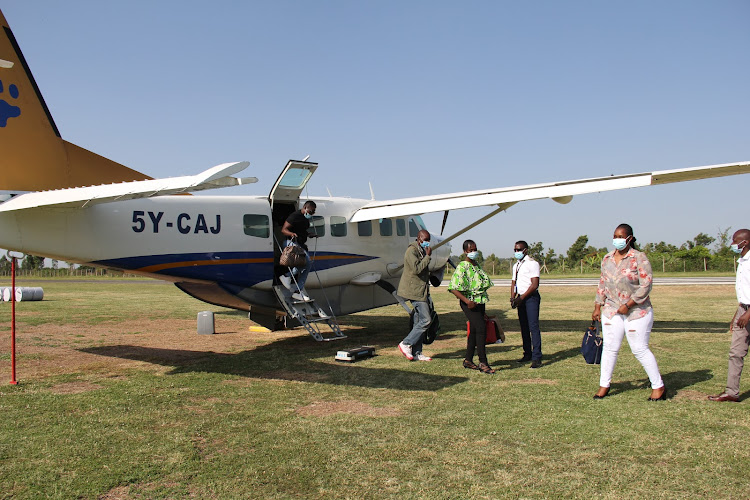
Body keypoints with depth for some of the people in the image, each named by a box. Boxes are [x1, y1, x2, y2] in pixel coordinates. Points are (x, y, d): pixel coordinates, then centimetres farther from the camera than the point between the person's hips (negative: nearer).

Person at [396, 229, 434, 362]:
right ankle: (406, 344, -5)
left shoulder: (422, 251, 19)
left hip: (421, 291, 10)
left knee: (419, 322, 9)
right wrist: (428, 256, -18)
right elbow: (417, 269, -25)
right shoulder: (411, 251, -12)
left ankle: (416, 353, 12)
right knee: (425, 320, -13)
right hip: (415, 291, -10)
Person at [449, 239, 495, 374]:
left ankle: (468, 360, 19)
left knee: (474, 330, 10)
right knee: (481, 328, -15)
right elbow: (453, 288, -19)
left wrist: (483, 300, 21)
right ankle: (483, 363, -11)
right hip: (469, 303, -8)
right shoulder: (462, 267, -12)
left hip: (480, 301, 8)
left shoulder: (476, 265, 13)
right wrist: (467, 301, -26)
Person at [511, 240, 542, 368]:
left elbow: (534, 285, -13)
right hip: (521, 298, 8)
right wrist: (513, 298, 1)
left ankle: (536, 357, -13)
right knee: (524, 327, 9)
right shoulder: (516, 265, 17)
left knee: (533, 326, -12)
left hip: (531, 297, -8)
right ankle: (527, 354, 17)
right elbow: (513, 282, 18)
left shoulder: (532, 263, -7)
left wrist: (521, 298, -16)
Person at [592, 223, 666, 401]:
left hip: (637, 311, -5)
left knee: (640, 349, -3)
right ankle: (604, 385, 14)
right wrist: (597, 307, 10)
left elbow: (646, 286, -13)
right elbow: (602, 284, 16)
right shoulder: (607, 259, 9)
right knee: (609, 348, 4)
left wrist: (628, 305, -17)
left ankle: (659, 387, 11)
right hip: (611, 310, 5)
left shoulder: (639, 258, -8)